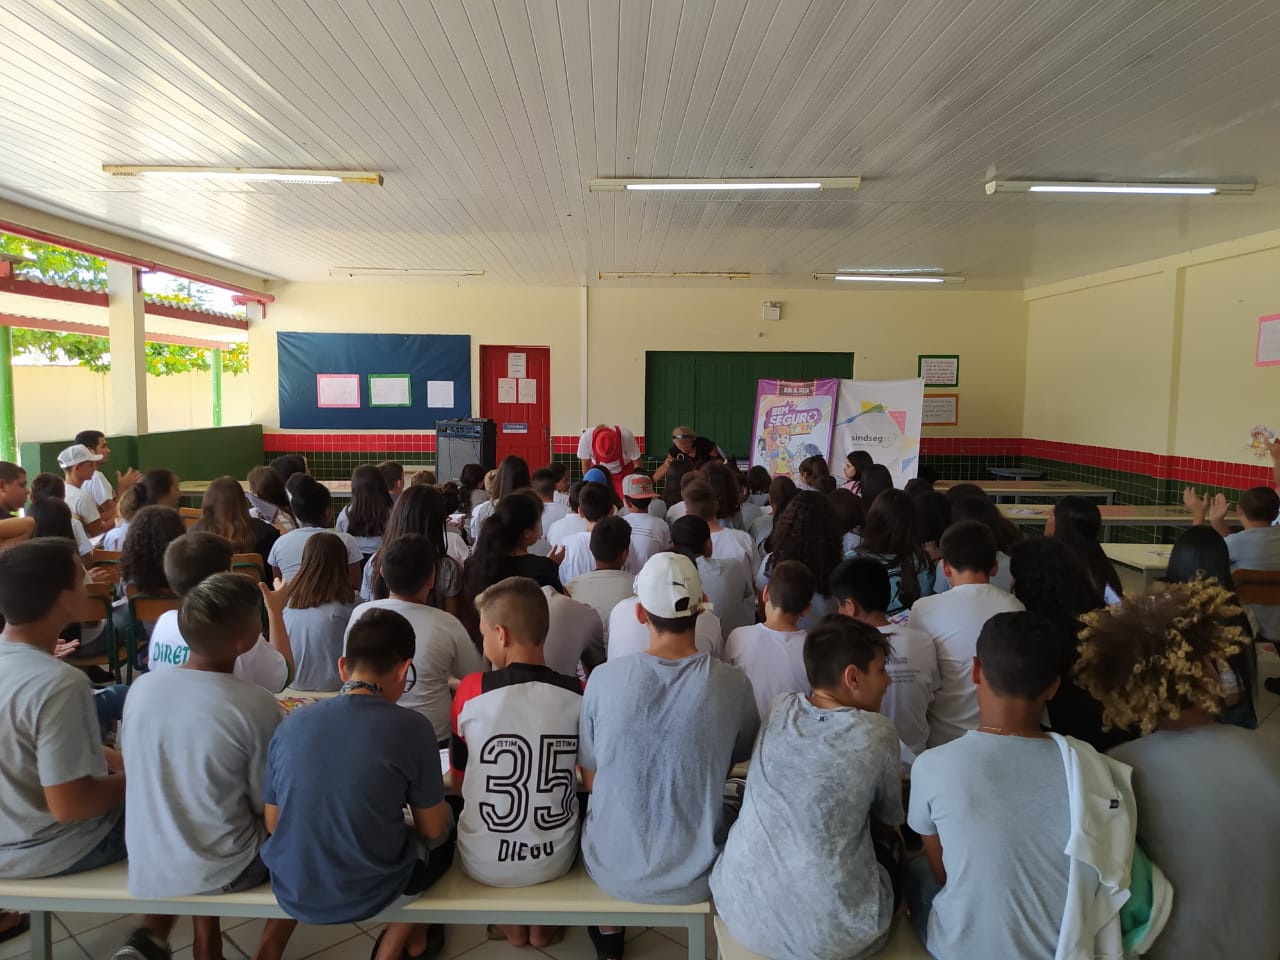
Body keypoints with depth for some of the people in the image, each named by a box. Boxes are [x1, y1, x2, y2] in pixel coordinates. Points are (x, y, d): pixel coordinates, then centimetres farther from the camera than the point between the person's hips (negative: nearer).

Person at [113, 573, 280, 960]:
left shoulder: (141, 687, -10)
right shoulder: (256, 706, -24)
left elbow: (139, 772, 6)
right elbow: (268, 805, -12)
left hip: (145, 867, 5)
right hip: (225, 870, -4)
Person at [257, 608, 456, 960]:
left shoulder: (290, 724, -6)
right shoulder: (411, 727, -18)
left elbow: (273, 824, 5)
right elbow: (432, 830, -7)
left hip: (291, 890, 4)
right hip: (370, 893, -3)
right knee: (450, 826, 23)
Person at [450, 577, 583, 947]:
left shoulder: (471, 691, -18)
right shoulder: (580, 695, -14)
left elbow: (459, 783, -2)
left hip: (483, 863, -1)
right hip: (556, 860, 1)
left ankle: (512, 923, 30)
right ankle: (542, 922, 32)